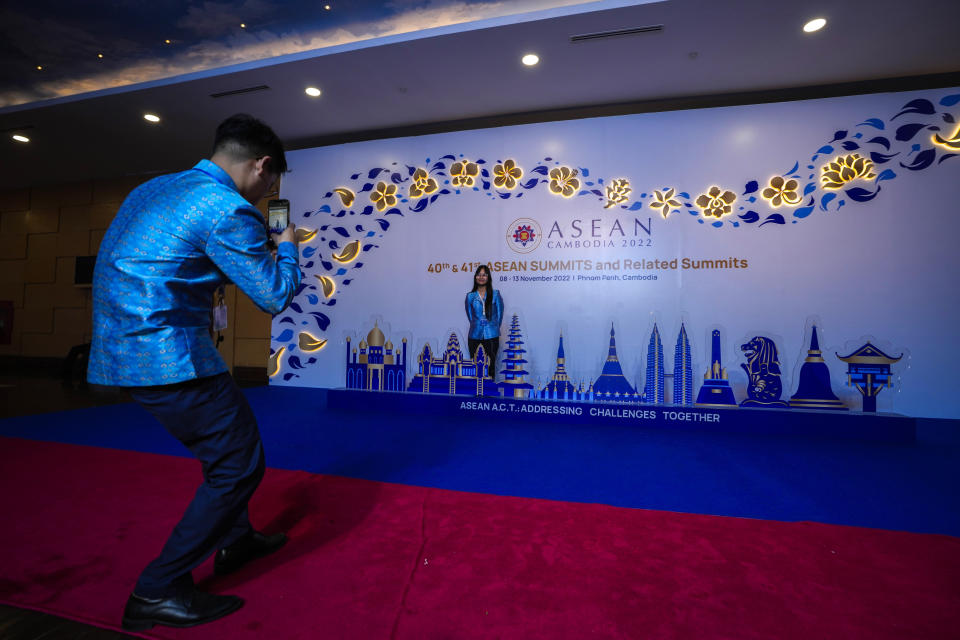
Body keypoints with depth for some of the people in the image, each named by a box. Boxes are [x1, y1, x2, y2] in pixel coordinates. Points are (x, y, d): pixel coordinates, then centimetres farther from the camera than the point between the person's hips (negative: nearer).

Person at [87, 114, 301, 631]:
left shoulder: (153, 189, 14)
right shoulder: (228, 209, -15)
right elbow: (274, 296, -12)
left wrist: (256, 243, 21)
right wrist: (287, 247, 7)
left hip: (120, 350, 10)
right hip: (166, 355, -10)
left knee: (226, 446, 22)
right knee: (239, 466, 1)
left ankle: (234, 540, 38)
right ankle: (159, 592, 11)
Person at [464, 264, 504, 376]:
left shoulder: (495, 294, 4)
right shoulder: (470, 296, 6)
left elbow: (499, 314, 7)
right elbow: (470, 316, 11)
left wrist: (494, 328, 8)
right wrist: (477, 326, 8)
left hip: (491, 336, -1)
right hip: (475, 336, 1)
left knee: (491, 365, 2)